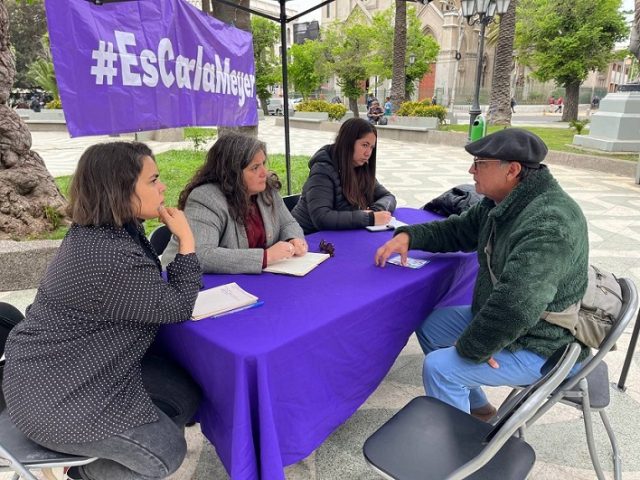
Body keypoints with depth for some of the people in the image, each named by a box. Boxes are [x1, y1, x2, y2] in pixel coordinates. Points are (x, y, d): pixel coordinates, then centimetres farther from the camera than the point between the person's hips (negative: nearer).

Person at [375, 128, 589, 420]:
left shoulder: (548, 224, -32)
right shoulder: (502, 203, -2)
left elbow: (516, 305, -39)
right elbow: (457, 231, 11)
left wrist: (470, 348, -25)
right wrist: (408, 236, -6)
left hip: (540, 346, -9)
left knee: (440, 368, -20)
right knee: (428, 325, 13)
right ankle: (476, 406, 29)